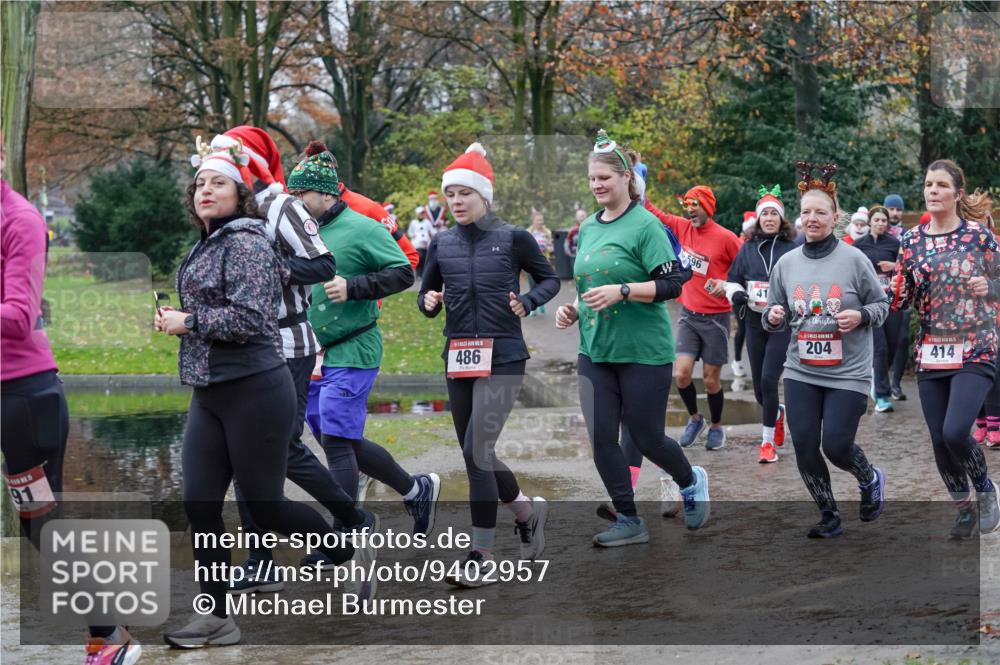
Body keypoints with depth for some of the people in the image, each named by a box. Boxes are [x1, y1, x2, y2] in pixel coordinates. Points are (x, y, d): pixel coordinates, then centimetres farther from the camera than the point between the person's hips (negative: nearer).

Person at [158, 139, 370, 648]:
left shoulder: (246, 242, -13)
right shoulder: (205, 246, 13)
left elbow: (248, 318, -22)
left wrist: (187, 322, -13)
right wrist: (174, 320, 6)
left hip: (254, 392, -8)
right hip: (209, 394, 8)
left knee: (265, 506, 1)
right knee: (199, 505, 2)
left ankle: (351, 553, 25)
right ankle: (218, 618, 11)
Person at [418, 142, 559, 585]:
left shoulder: (514, 238, -4)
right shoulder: (442, 244, 7)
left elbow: (550, 279, 8)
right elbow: (425, 294, 15)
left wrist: (527, 302, -11)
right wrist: (429, 302, -8)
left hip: (502, 355, -5)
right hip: (457, 356, 5)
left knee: (477, 451, -13)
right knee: (476, 454, 10)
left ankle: (482, 557, -3)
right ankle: (528, 511, 36)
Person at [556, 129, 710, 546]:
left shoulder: (644, 225, -10)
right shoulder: (588, 227, 11)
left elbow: (671, 284, -15)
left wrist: (621, 291, -24)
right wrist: (573, 309, 6)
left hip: (643, 351, -6)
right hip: (594, 350, 6)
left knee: (646, 438, 3)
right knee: (601, 437, 0)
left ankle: (692, 482, 34)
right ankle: (628, 522, 13)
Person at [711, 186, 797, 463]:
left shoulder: (792, 248, -3)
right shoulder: (748, 248, 8)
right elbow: (733, 281, 15)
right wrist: (736, 294, -6)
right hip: (755, 323, 4)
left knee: (768, 380, -14)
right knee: (759, 387, 10)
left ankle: (768, 442, -2)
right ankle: (778, 413, 44)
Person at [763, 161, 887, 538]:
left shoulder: (853, 259, -6)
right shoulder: (787, 263, 3)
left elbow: (882, 305, 3)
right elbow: (776, 318, 12)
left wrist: (861, 316, -18)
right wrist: (773, 317, -11)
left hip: (848, 372, -3)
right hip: (800, 372, 3)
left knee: (836, 446, -9)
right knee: (805, 449, -1)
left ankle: (870, 480, 26)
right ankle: (829, 516, 20)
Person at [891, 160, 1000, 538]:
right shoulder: (912, 240, 5)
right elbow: (903, 301, 9)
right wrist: (895, 290, -12)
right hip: (930, 352, 4)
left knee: (955, 432, -19)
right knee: (940, 441, 4)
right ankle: (965, 508, 27)